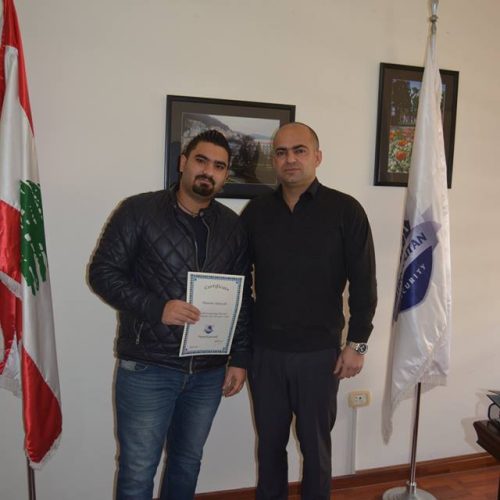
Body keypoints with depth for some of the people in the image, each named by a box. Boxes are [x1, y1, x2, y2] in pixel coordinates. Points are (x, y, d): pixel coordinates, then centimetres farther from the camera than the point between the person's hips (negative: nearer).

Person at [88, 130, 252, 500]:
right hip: (147, 368, -3)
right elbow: (102, 272, -8)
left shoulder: (233, 227, 5)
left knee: (188, 461, 20)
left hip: (209, 372, 4)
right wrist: (156, 308, -21)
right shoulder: (139, 211, -6)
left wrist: (241, 358, 4)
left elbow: (243, 297, 8)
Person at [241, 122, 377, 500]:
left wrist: (357, 343, -6)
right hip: (265, 350, 3)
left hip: (319, 352, -2)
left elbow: (364, 283, -5)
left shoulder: (345, 211, -6)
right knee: (269, 442, 17)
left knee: (316, 445, 15)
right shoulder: (256, 212, 2)